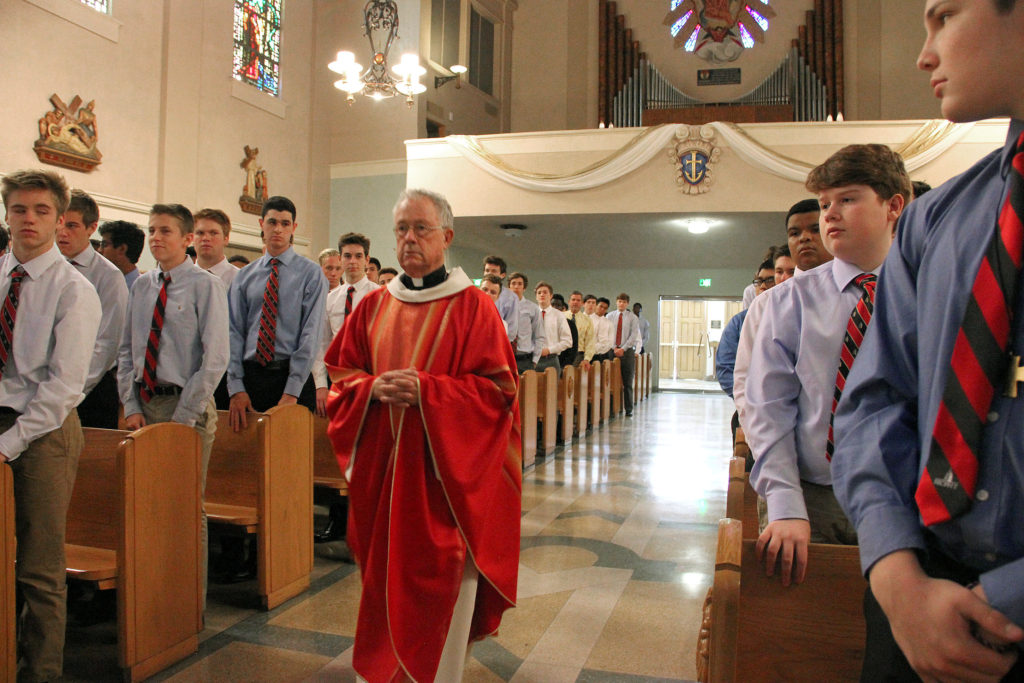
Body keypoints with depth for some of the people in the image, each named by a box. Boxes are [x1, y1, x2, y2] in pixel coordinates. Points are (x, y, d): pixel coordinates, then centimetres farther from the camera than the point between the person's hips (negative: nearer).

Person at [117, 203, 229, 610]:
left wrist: (182, 418, -14)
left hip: (187, 407, -5)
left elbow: (215, 359, -12)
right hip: (144, 404, 6)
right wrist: (131, 406, 1)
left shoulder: (206, 285, -7)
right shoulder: (142, 286, 10)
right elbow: (126, 351, 13)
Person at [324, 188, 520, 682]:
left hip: (445, 470, -4)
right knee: (385, 572, 13)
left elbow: (497, 389, -9)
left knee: (442, 579, 3)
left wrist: (425, 389, -20)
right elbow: (341, 374, 12)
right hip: (382, 468, 4)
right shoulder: (373, 306, 9)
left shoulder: (472, 307, -5)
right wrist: (373, 388, -10)